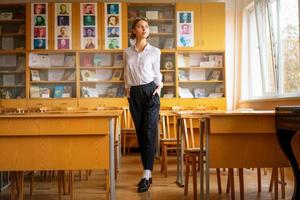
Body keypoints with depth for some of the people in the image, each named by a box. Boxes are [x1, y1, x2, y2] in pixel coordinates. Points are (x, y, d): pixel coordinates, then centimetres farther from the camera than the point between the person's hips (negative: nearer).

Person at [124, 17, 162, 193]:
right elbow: (127, 76, 15)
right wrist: (127, 91, 5)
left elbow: (157, 73, 11)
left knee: (149, 134, -10)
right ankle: (148, 173, 13)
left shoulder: (155, 51, 3)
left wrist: (159, 87, -3)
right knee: (140, 134, 5)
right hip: (134, 94, 3)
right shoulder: (127, 52, 10)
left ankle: (147, 176, -12)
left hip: (150, 92, -3)